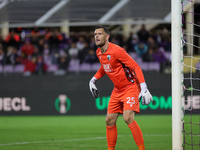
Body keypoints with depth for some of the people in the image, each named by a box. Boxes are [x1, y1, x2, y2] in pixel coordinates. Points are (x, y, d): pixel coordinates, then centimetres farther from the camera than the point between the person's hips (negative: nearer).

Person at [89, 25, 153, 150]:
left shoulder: (117, 51, -21)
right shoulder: (99, 53, 4)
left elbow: (136, 67, -20)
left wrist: (144, 89, -27)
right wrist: (93, 80, 20)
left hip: (130, 87, -8)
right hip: (117, 90, 8)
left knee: (128, 118, -22)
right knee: (110, 121, 5)